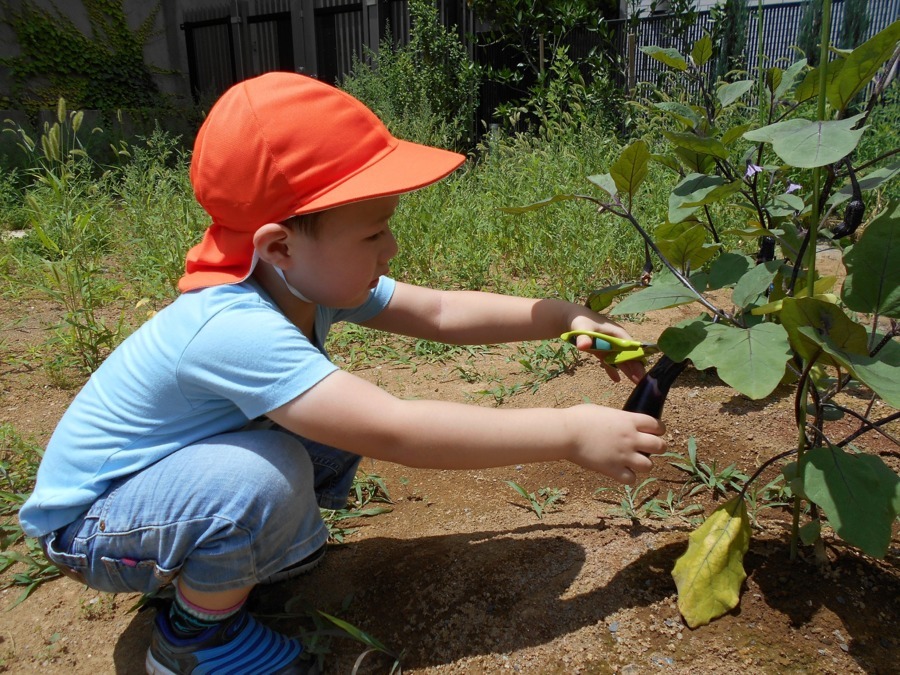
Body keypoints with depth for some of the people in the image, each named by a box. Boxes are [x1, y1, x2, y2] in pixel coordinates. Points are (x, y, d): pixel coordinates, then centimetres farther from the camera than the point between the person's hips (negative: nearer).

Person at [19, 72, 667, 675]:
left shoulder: (310, 281, -13)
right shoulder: (235, 329, -39)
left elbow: (440, 311, -9)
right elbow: (397, 432, -44)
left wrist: (564, 317, -17)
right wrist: (569, 432, -39)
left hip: (188, 460, 8)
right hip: (89, 523, -7)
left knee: (344, 418, -7)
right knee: (262, 476, -35)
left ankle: (269, 545, 13)